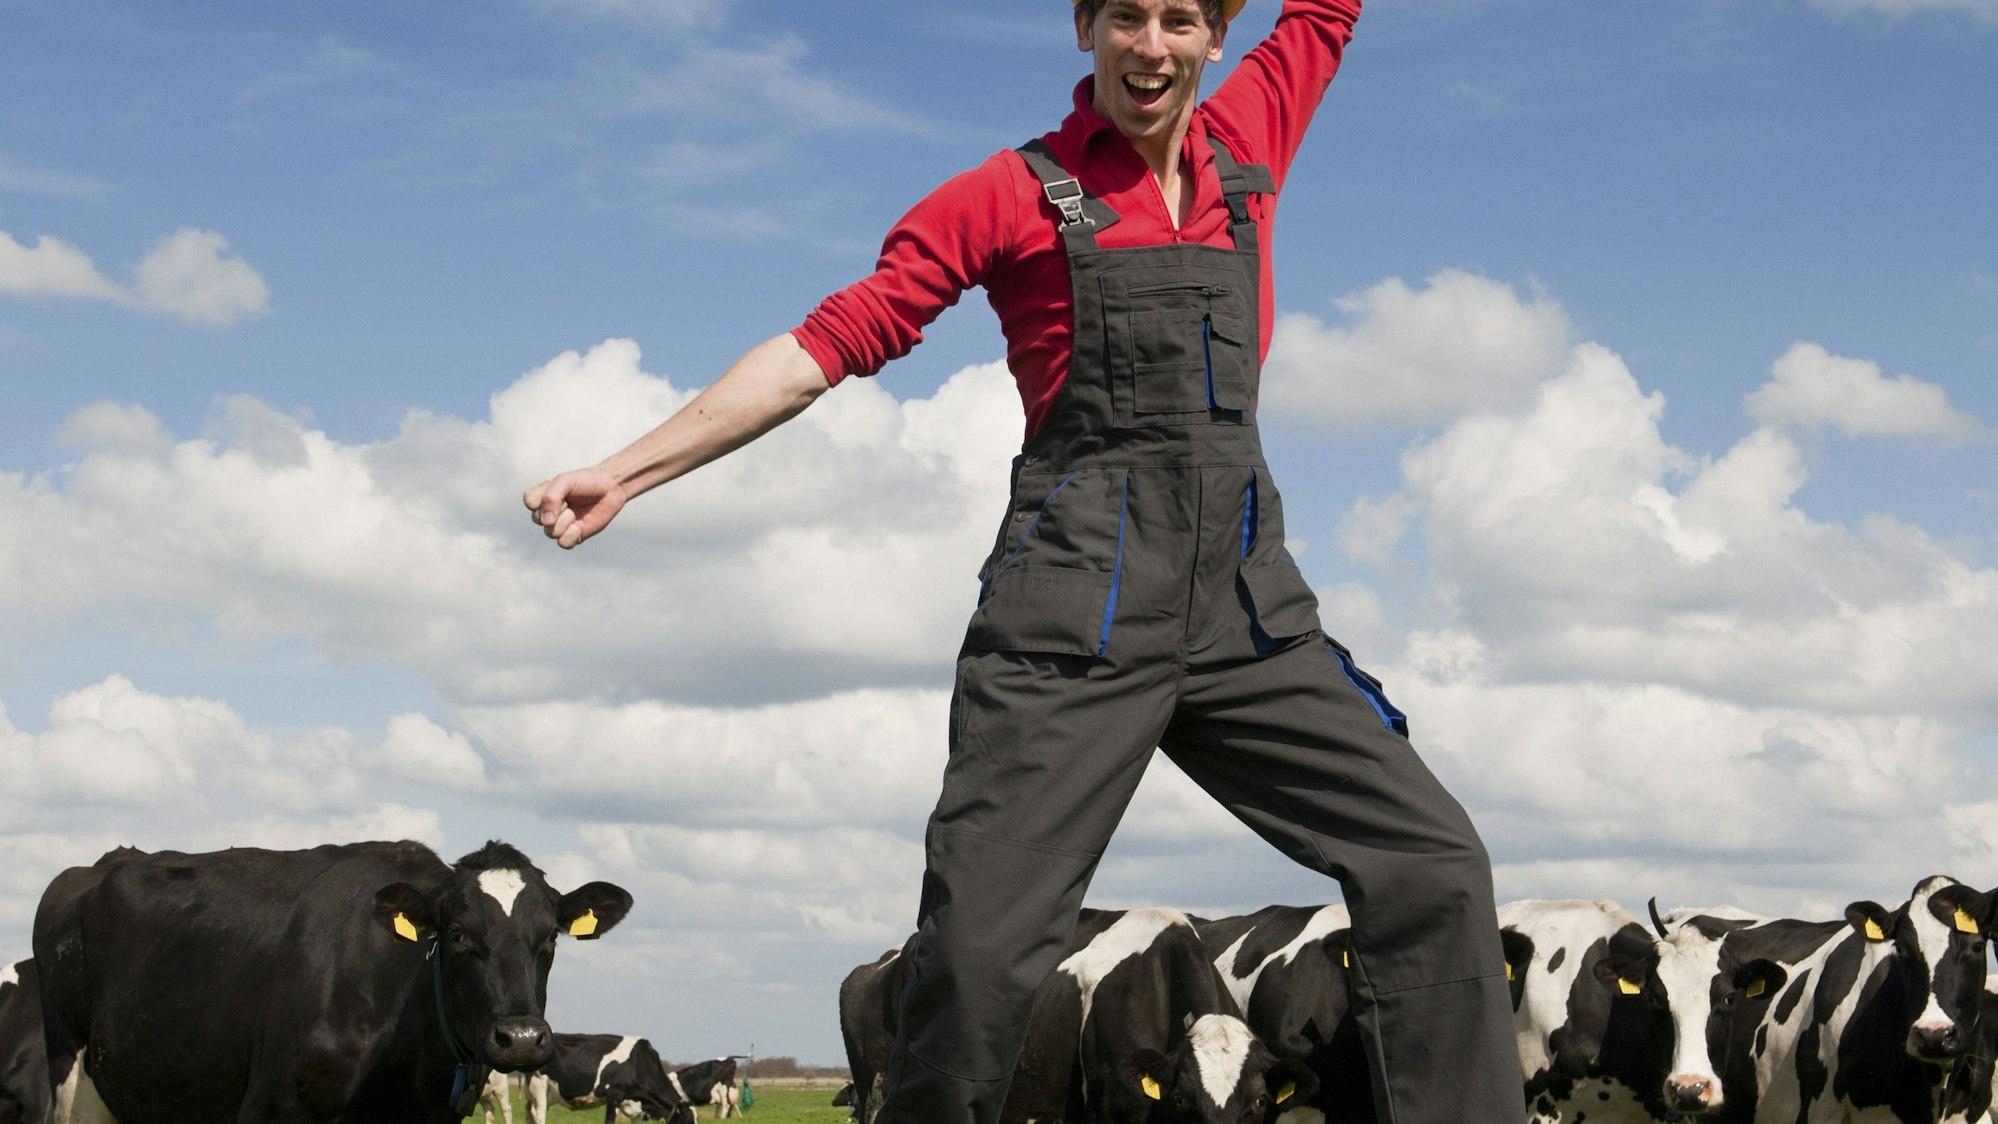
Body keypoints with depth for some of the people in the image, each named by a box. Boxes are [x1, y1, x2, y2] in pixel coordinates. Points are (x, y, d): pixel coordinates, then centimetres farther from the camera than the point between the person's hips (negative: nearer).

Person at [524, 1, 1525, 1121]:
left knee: (1432, 865, -3)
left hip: (1247, 604, 4)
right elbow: (832, 343, 1)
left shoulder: (1247, 143, 14)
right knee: (983, 943, -13)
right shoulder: (1017, 194, 3)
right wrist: (629, 470, -3)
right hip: (1077, 604, -4)